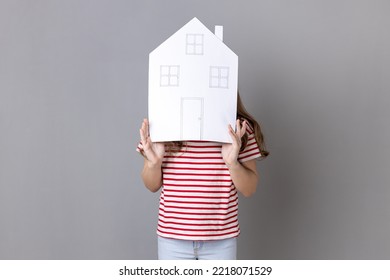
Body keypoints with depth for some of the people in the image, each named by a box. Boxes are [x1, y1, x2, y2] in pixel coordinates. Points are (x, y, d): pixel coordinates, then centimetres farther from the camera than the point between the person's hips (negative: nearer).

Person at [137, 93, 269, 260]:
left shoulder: (239, 129, -6)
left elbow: (249, 189, -3)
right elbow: (153, 186, 3)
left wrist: (232, 162, -21)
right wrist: (153, 162, -18)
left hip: (221, 240, 0)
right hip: (172, 237, 1)